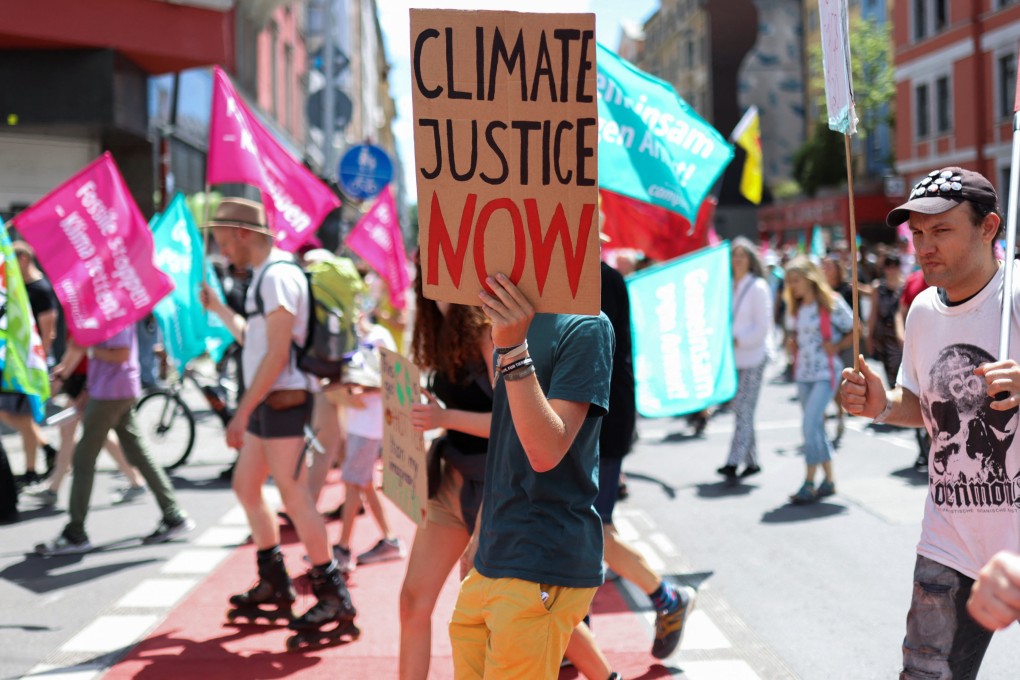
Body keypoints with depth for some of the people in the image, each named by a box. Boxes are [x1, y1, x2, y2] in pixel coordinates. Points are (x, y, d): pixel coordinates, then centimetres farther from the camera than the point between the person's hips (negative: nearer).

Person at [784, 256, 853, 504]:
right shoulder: (796, 308, 10)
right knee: (816, 427, 11)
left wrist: (836, 347, -13)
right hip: (803, 373, 7)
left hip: (825, 373, -7)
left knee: (810, 424, -15)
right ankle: (828, 480, 21)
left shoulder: (831, 304, -8)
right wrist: (793, 345, 5)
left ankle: (809, 483, -10)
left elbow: (855, 331, -3)